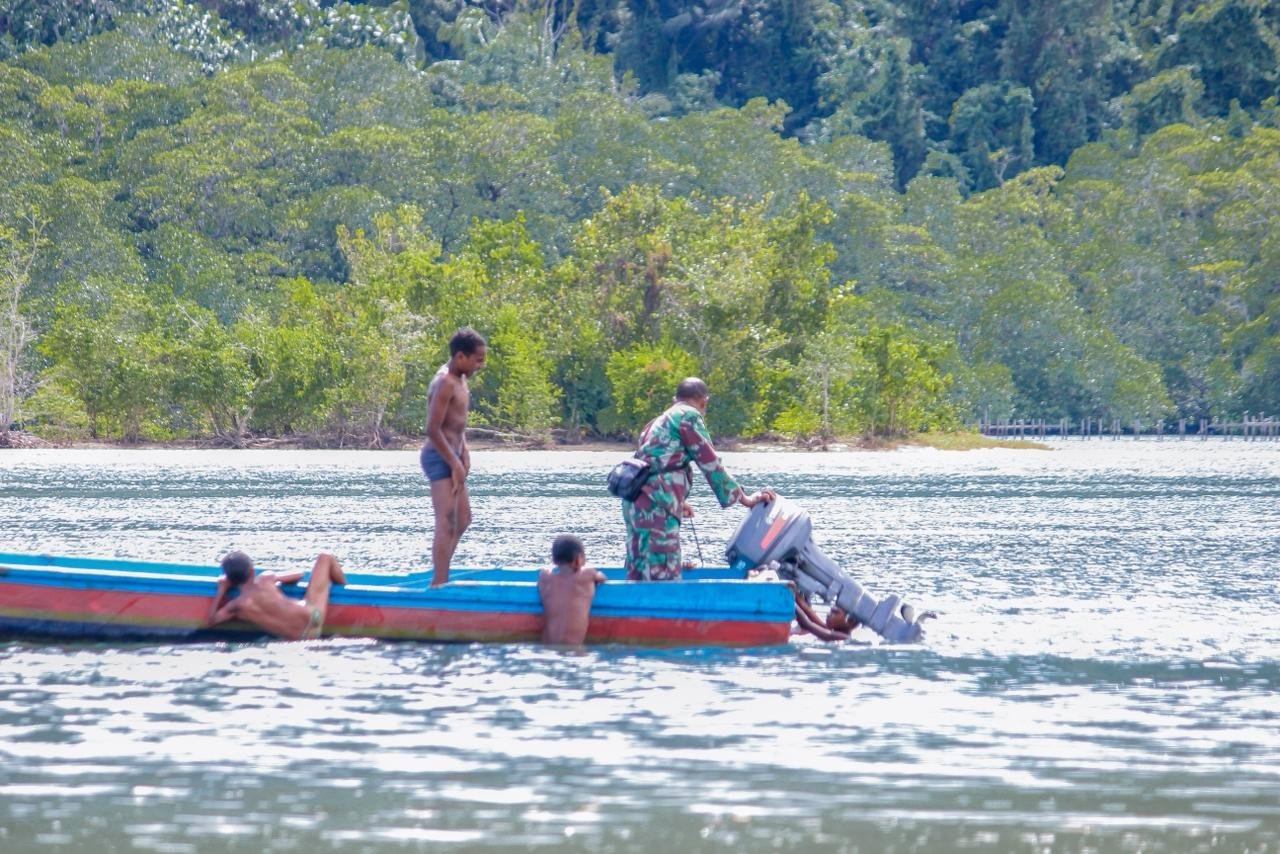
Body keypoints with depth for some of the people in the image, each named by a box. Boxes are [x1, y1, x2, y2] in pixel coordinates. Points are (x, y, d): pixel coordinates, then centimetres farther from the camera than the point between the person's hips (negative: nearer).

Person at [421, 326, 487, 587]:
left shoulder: (460, 379, 12)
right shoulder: (445, 382, -19)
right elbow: (433, 429, -23)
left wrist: (464, 453, 10)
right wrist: (455, 463, -19)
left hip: (451, 456, 11)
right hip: (440, 457, -11)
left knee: (462, 519, 19)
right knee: (447, 522, -14)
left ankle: (439, 576, 26)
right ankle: (439, 584, -16)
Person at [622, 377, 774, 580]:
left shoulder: (660, 420, 26)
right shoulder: (689, 416, -1)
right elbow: (710, 464, -4)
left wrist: (677, 502, 51)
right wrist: (744, 498, 3)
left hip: (635, 502, 9)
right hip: (655, 505, -9)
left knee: (637, 578, 8)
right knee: (665, 579, -13)